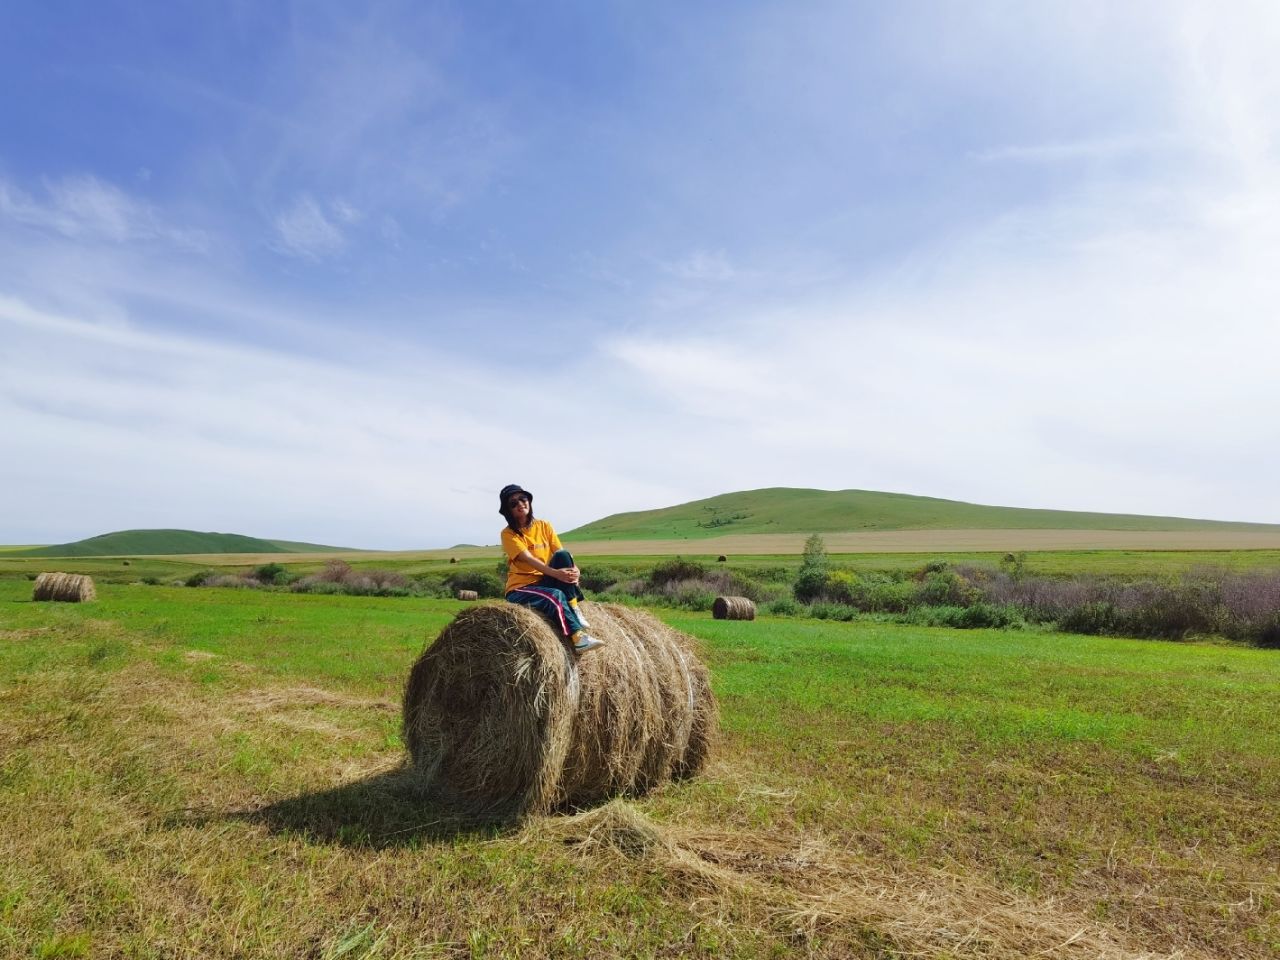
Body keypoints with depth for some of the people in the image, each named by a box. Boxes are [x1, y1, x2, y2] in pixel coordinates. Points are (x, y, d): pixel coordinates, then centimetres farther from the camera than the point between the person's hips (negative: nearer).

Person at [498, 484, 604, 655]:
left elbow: (560, 553, -4)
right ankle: (578, 637, -34)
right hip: (520, 588, -4)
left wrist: (574, 569, -27)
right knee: (555, 595, -34)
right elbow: (529, 560, -22)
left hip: (545, 582, 4)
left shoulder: (544, 526, 6)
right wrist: (556, 573, -37)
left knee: (563, 556, -22)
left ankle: (574, 609, -24)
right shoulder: (508, 534, -8)